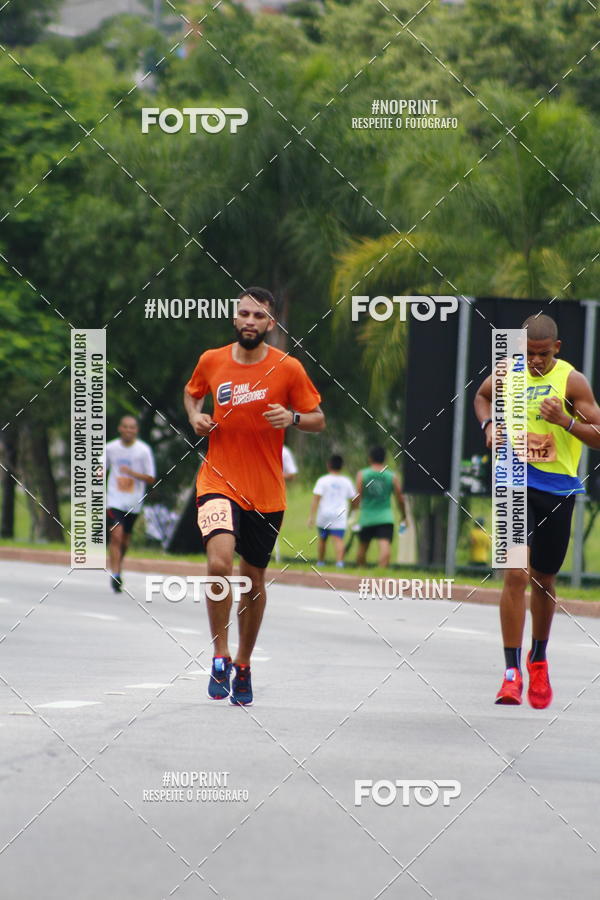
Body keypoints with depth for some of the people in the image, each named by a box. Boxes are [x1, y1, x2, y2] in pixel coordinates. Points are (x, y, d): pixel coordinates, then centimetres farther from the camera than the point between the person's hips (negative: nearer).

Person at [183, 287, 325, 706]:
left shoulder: (288, 369, -4)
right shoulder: (211, 361, 1)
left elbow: (319, 420, 4)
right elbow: (192, 392, 23)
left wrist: (292, 418, -17)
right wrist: (195, 416, 1)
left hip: (266, 493, 1)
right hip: (219, 481, -1)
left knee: (254, 578, 10)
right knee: (220, 563, -23)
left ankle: (243, 665, 30)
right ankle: (220, 655, -9)